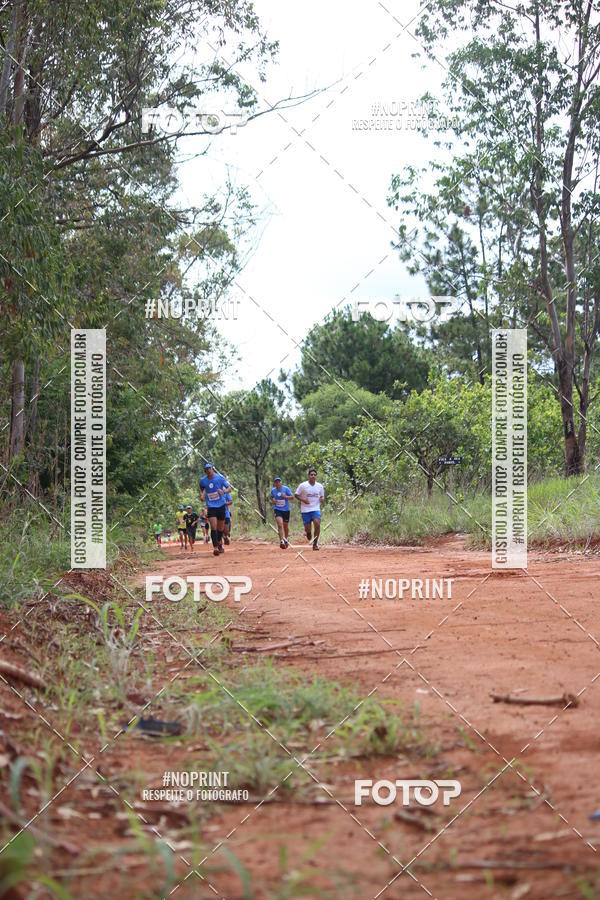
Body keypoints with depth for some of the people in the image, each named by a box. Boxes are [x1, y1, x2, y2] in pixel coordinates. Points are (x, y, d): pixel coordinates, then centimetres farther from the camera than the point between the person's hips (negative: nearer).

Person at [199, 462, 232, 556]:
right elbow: (201, 489, 21)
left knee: (220, 527, 10)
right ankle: (215, 547, -21)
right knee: (213, 526, -16)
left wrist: (224, 491, -25)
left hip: (221, 505, 0)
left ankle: (219, 543, 36)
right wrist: (201, 495, 0)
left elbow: (229, 487, -4)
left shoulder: (220, 478, -6)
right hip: (211, 506, 0)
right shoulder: (203, 480, 1)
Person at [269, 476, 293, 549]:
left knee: (286, 526, 13)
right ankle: (281, 541, -22)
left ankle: (286, 539, 37)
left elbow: (292, 497, -3)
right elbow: (271, 497, 18)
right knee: (280, 525, -20)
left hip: (286, 510, 1)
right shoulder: (273, 490, 1)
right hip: (277, 510, -1)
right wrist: (272, 500, -4)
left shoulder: (286, 488, -6)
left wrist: (286, 496, -20)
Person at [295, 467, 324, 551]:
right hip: (305, 510, -1)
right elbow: (296, 495, 3)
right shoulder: (302, 485, -4)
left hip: (316, 509, 1)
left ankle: (315, 544, -9)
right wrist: (303, 500, -13)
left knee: (317, 524, -21)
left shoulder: (320, 486, 5)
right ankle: (307, 532, 38)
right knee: (308, 529, -2)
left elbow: (322, 496, 18)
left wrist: (322, 499, -6)